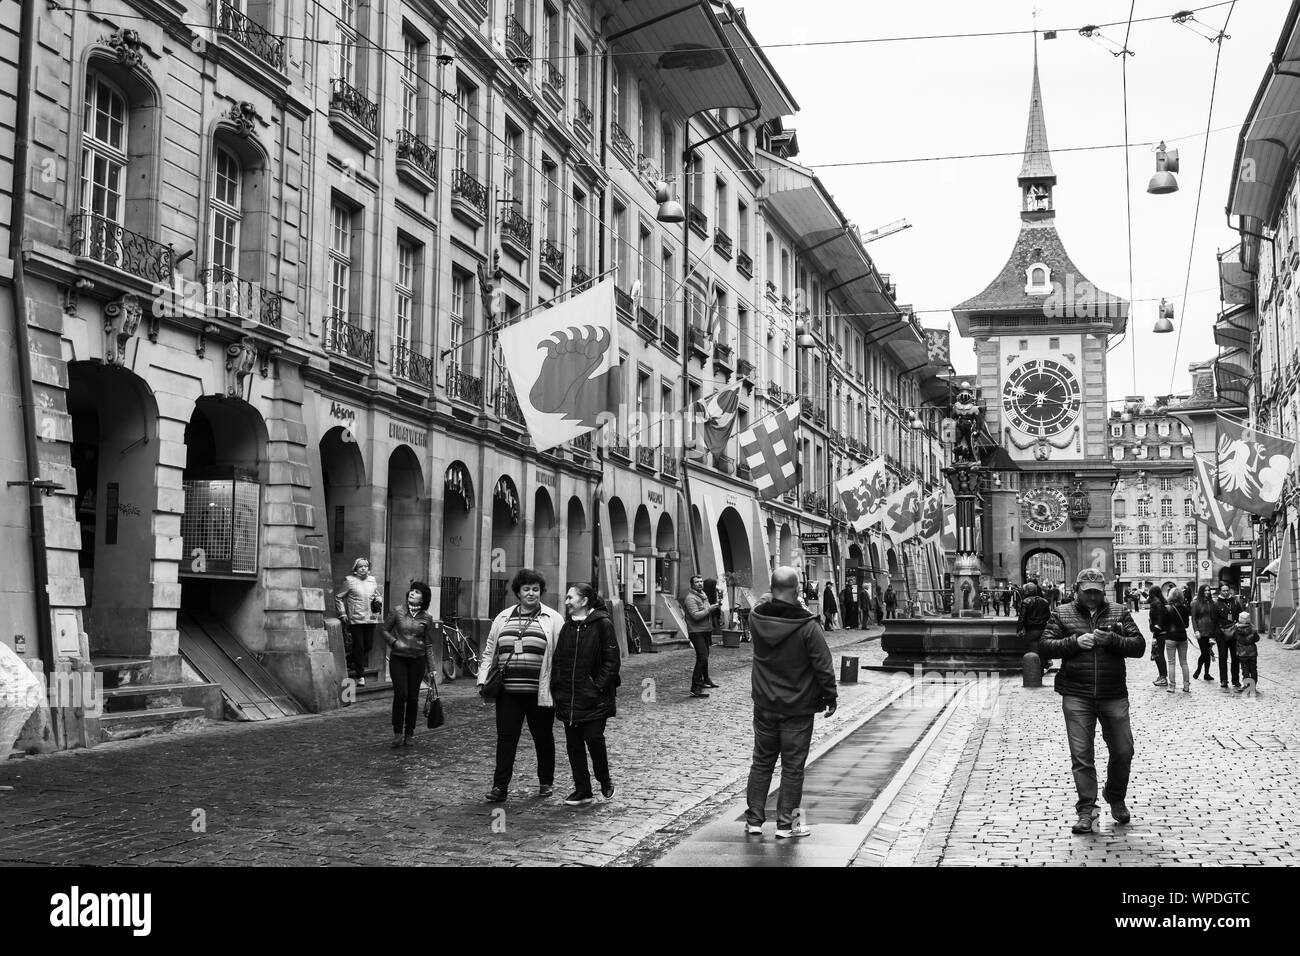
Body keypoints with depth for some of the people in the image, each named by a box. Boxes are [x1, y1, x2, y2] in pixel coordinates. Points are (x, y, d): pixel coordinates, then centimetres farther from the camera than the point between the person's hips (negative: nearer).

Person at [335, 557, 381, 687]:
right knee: (359, 646, -4)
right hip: (355, 619, -5)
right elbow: (338, 598, 2)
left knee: (368, 645, 7)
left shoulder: (372, 580, 11)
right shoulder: (349, 581, -3)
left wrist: (377, 601, 6)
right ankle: (360, 676, 3)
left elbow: (377, 595, 27)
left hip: (370, 618, 5)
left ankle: (353, 664, 30)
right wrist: (343, 614, -3)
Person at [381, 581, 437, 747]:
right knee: (400, 694, -11)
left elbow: (428, 645, 6)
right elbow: (385, 631, 9)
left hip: (417, 660, 1)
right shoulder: (397, 612, 0)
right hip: (398, 658, -1)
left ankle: (409, 733, 16)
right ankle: (397, 732, 1)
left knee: (413, 697, 3)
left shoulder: (426, 618, 2)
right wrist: (395, 642, -10)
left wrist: (431, 668, 3)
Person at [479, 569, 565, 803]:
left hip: (539, 692, -2)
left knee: (543, 737, 10)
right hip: (508, 691, 2)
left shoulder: (552, 619, 1)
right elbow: (489, 652, 18)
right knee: (505, 737, -2)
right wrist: (483, 679, 8)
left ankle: (546, 782, 25)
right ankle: (500, 787, 0)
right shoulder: (503, 618, 13)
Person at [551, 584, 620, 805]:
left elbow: (612, 660, -8)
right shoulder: (567, 627, 13)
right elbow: (558, 661, 15)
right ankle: (582, 791, 16)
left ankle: (605, 780, 16)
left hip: (594, 699, -6)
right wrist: (557, 690, 5)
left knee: (594, 738, -10)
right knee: (573, 744, 7)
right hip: (568, 699, 6)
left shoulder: (602, 624, -6)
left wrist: (599, 686, -14)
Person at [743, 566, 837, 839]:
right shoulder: (807, 626, -19)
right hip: (798, 709, -4)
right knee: (792, 766, 6)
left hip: (765, 706, 4)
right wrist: (830, 696, -2)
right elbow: (823, 666, -13)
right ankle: (786, 824, 11)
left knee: (762, 762, 15)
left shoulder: (756, 619, -7)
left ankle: (754, 819, 20)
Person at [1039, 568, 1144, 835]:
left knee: (1123, 752, 8)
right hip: (1076, 697, -1)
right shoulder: (1062, 614, 6)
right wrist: (1075, 641, -15)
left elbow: (1139, 645, 2)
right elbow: (1046, 644, -1)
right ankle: (1086, 810, 4)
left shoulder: (1119, 613, 8)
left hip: (1114, 696, 1)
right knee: (1081, 755, -2)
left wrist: (1112, 640, -15)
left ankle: (1116, 799, 33)